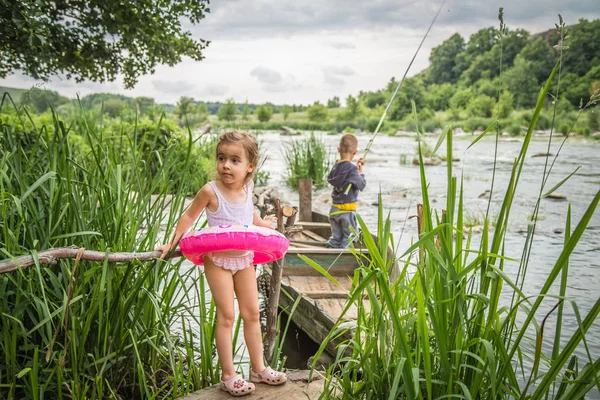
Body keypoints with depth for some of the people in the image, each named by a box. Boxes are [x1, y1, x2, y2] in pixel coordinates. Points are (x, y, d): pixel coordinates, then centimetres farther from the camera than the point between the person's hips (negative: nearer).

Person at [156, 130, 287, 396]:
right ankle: (228, 375, 7)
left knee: (252, 313, 10)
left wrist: (262, 223, 30)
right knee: (226, 315, -4)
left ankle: (258, 368, 22)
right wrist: (172, 242, -6)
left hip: (244, 259, 5)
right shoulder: (211, 191, -19)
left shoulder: (247, 187, -2)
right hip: (218, 260, -5)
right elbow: (189, 216, -6)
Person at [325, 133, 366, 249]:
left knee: (336, 236, 19)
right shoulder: (352, 168, -18)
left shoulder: (336, 166, 3)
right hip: (347, 210, -7)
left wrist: (356, 167, 11)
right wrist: (361, 173, 0)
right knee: (350, 236, 7)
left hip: (334, 208, 7)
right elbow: (361, 185, -14)